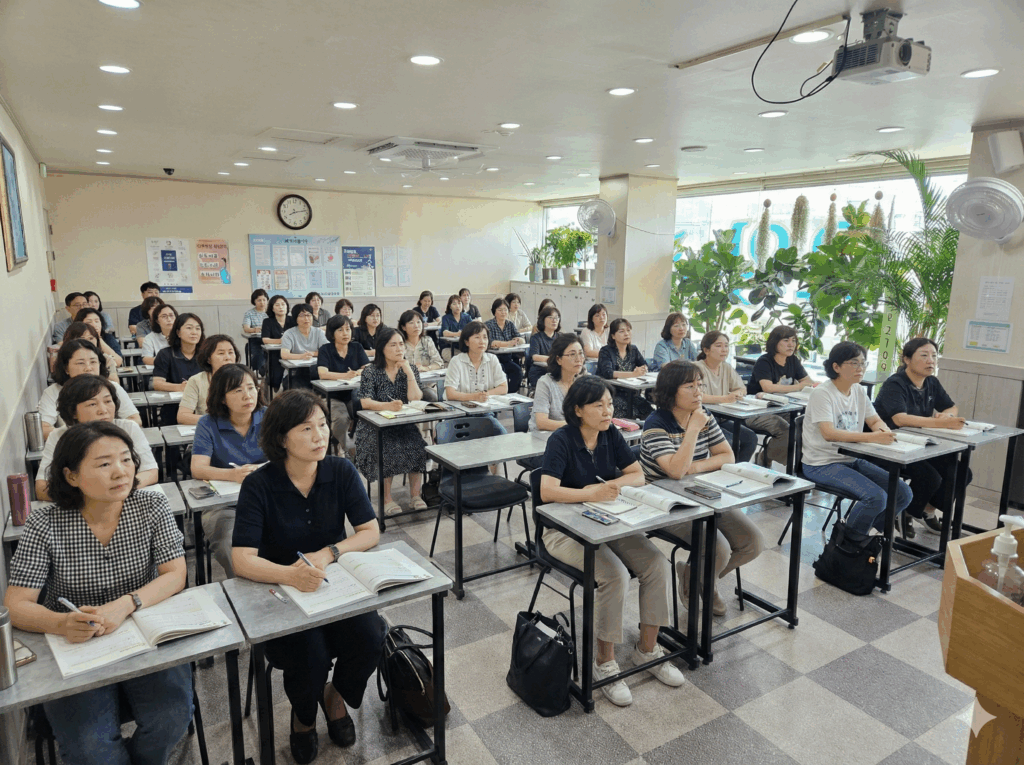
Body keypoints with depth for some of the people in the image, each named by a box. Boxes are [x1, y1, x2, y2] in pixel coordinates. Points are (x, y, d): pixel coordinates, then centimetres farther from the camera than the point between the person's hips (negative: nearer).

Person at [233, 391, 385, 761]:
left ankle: (336, 697, 15)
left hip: (338, 582, 2)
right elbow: (242, 561, -21)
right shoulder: (258, 486, -15)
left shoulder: (341, 471, -8)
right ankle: (304, 715, 15)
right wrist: (290, 574, -40)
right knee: (308, 658, -24)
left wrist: (327, 554, -24)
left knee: (369, 640, -22)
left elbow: (370, 532, -6)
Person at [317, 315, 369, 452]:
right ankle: (344, 449, -6)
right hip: (333, 397, -3)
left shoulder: (357, 348, 8)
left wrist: (355, 373, -25)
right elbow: (323, 373, -17)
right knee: (341, 418, -30)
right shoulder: (325, 350, -2)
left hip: (354, 394, 3)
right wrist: (346, 375, -29)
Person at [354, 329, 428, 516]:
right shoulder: (371, 372, 0)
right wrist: (388, 406, -32)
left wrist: (409, 372, -13)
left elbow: (415, 399, -6)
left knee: (417, 445, -26)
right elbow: (365, 402, -14)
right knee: (390, 448, -31)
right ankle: (387, 499, -19)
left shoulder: (410, 369, 9)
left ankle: (416, 495, -15)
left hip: (405, 424, 2)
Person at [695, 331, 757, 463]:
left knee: (751, 437, -11)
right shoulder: (698, 368, -12)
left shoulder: (727, 368, 12)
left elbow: (742, 389, 12)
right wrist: (725, 399, -33)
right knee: (732, 441, -25)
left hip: (722, 419, 7)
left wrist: (736, 395, -13)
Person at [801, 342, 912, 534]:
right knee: (876, 497, -24)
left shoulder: (859, 391, 8)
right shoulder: (822, 393, -15)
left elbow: (875, 421, 16)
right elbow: (828, 433, -27)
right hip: (822, 464, -8)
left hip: (852, 460, 8)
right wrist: (871, 437, -34)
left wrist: (884, 431, -10)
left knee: (903, 493, -4)